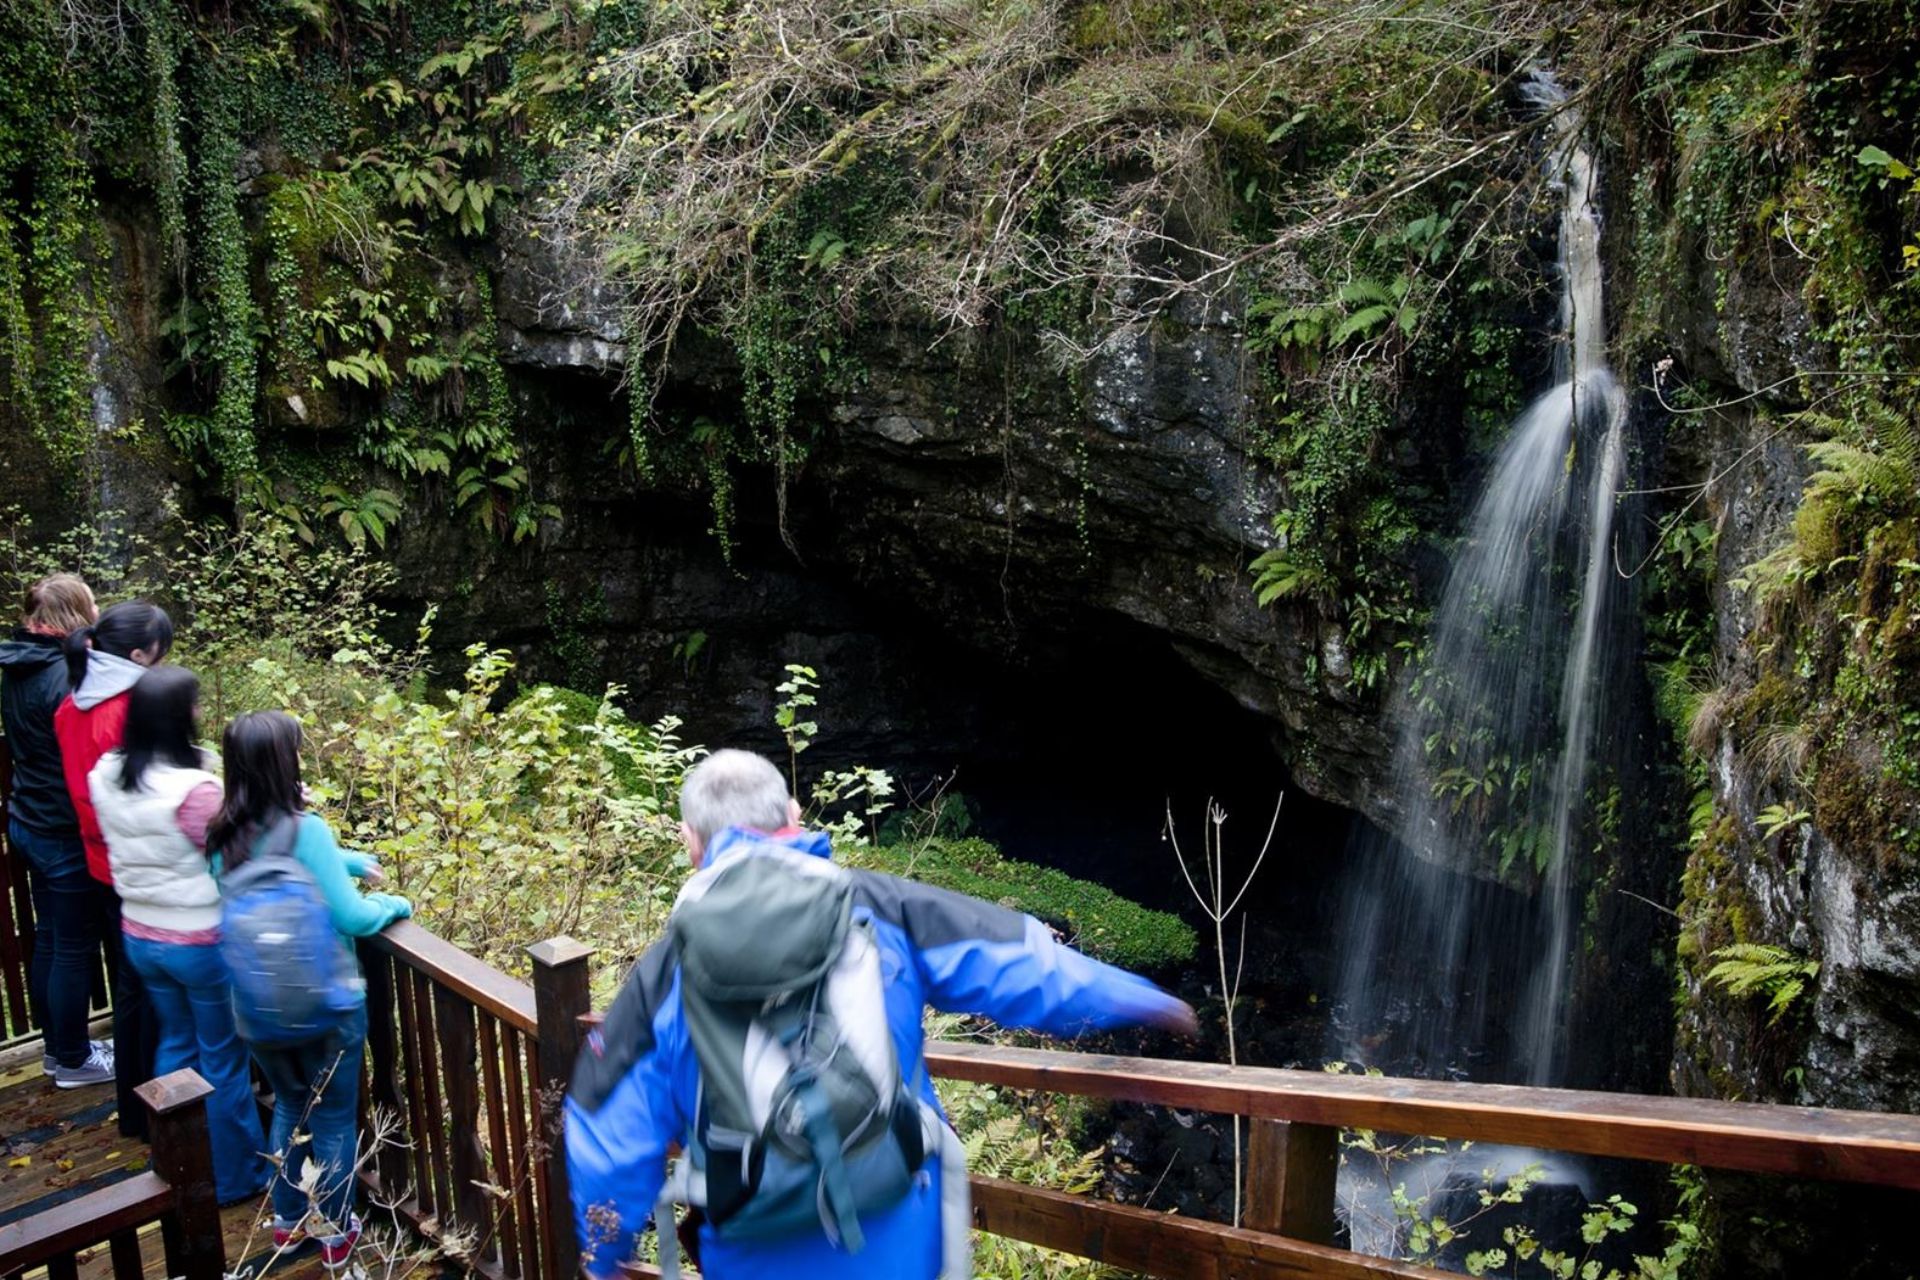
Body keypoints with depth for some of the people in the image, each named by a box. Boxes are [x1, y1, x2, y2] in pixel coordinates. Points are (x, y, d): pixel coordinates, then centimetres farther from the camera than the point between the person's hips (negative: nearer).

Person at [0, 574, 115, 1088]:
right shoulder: (68, 674, -23)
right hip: (68, 833, -9)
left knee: (48, 938, 19)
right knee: (76, 947, 5)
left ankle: (57, 1046, 32)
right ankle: (73, 1060, 18)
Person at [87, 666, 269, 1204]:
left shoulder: (106, 777, -6)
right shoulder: (196, 790, -29)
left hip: (139, 935, 7)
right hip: (201, 941, -7)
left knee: (175, 1045, 25)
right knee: (224, 1061, 12)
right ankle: (236, 1176, 27)